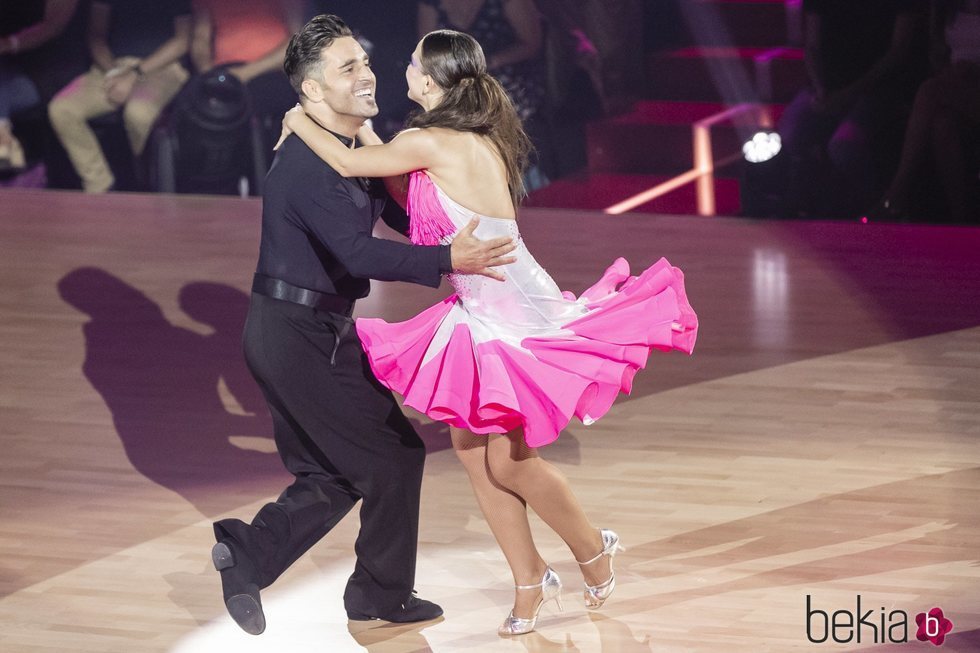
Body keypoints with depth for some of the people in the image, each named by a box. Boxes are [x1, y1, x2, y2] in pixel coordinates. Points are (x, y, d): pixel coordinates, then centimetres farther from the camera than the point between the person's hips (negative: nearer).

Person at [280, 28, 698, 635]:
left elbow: (348, 164, -14)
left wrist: (302, 123, 4)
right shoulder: (475, 140, 8)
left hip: (508, 312, -10)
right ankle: (531, 580, 20)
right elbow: (417, 200, 18)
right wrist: (364, 133, 17)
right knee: (474, 451, 11)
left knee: (508, 459, 0)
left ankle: (593, 548, 21)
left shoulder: (434, 143, -20)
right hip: (479, 311, 10)